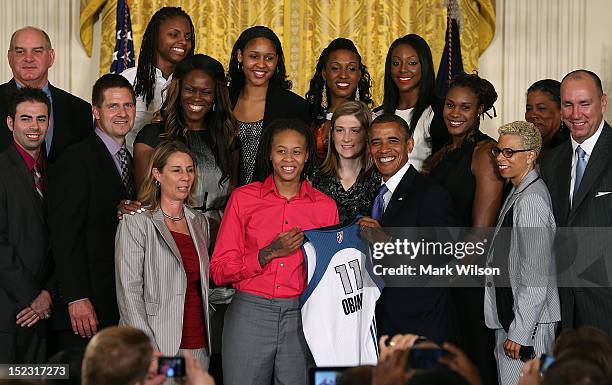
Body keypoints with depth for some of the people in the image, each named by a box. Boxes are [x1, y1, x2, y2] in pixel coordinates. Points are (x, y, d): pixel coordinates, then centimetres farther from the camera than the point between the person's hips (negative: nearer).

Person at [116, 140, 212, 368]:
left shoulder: (199, 222, 16)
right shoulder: (136, 223, -3)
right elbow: (129, 291, -9)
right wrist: (148, 349, -17)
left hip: (198, 346, 5)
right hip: (157, 346, -5)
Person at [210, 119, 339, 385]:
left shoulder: (325, 206, 7)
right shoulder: (244, 198, 3)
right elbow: (219, 271, -1)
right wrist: (268, 253, -12)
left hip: (301, 316, 1)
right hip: (250, 313, -1)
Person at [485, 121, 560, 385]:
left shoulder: (531, 201, -18)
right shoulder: (518, 194, 13)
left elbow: (536, 276, -21)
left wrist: (519, 332, -20)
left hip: (527, 322, -10)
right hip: (508, 317, 10)